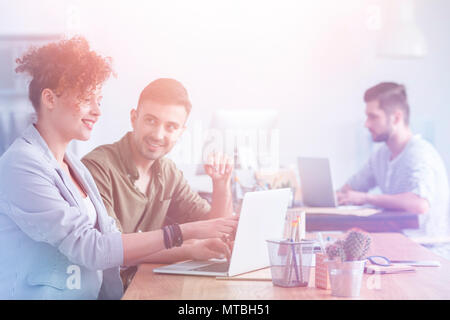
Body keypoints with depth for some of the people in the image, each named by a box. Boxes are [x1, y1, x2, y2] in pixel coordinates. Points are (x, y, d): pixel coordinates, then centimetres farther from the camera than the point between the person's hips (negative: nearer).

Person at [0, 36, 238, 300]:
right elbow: (90, 249, -19)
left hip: (95, 293, 7)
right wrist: (184, 233, -20)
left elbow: (111, 240, 7)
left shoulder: (75, 166, 14)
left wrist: (195, 248, -3)